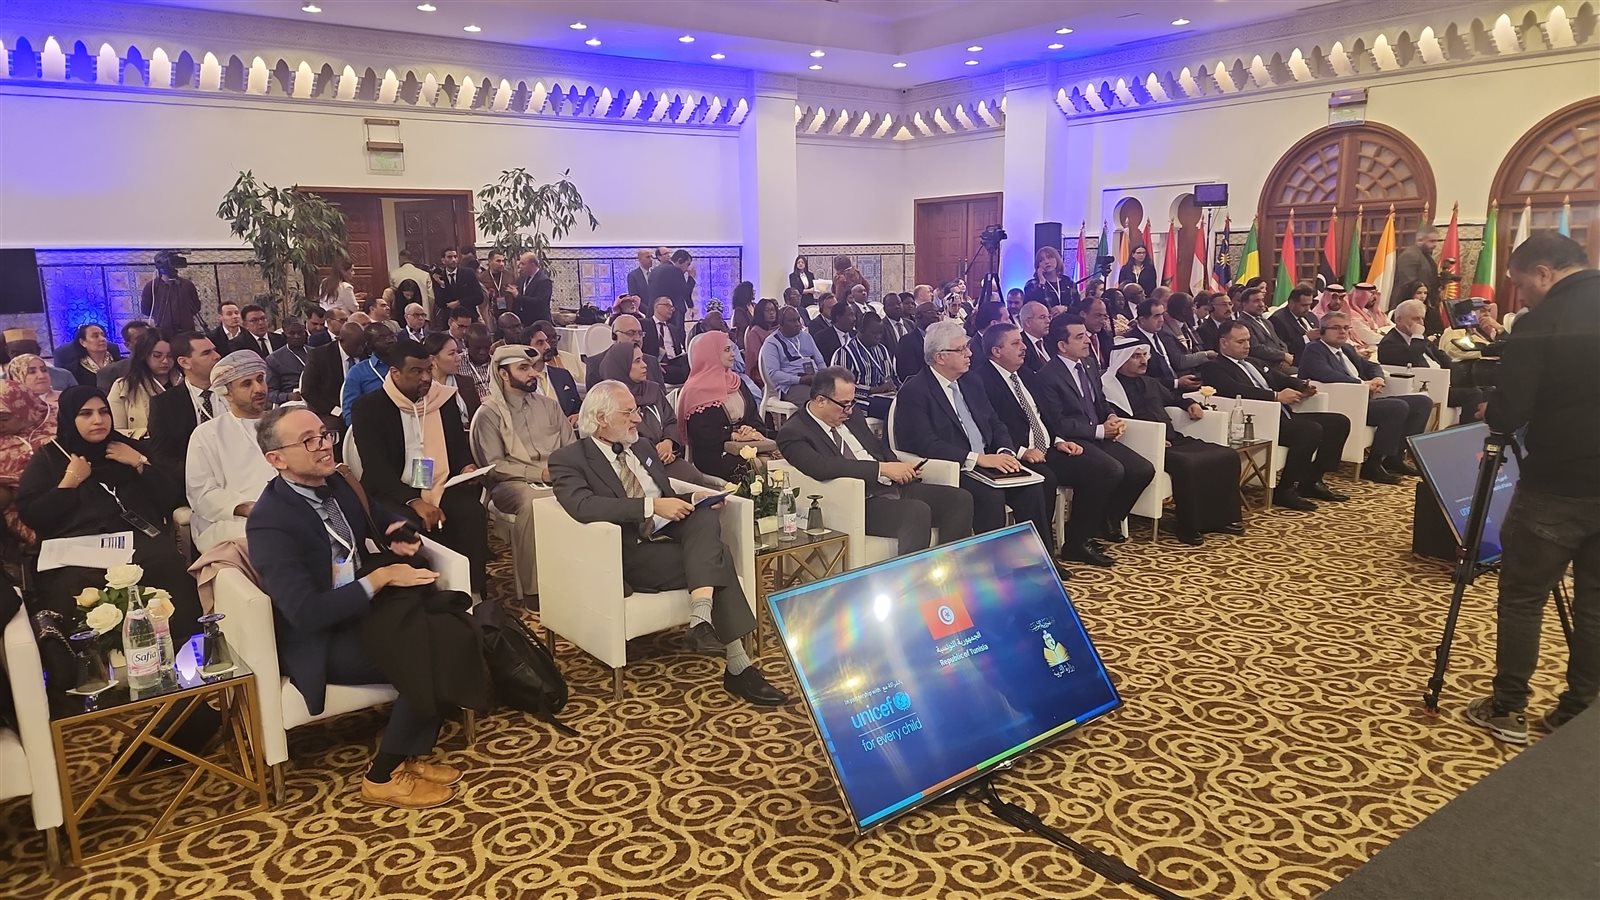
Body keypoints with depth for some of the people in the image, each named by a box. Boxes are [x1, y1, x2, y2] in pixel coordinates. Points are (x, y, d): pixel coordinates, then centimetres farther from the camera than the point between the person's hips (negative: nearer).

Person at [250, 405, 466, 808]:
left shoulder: (335, 484, 3)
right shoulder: (270, 521, -20)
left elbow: (381, 520, 22)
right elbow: (306, 613, -28)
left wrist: (399, 535, -2)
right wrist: (380, 577, -25)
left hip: (365, 608, 7)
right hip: (320, 642, -7)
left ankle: (410, 754, -2)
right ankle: (385, 777, -3)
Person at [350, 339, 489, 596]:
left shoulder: (444, 398, 10)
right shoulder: (368, 408, -4)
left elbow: (459, 446, 19)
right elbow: (376, 468, -12)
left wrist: (466, 467, -6)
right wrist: (414, 501, -26)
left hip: (441, 486, 3)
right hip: (396, 492, -3)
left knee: (473, 512, -27)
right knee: (413, 524, -34)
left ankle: (474, 591, -19)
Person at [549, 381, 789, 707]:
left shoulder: (642, 446, 21)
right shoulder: (569, 459, -1)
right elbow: (583, 506, -21)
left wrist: (692, 498, 2)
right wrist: (652, 506, -26)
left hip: (674, 536, 6)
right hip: (631, 554, -6)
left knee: (706, 516, -28)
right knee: (716, 559, -26)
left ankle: (701, 619, -41)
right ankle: (738, 666, -26)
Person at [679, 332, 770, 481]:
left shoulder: (737, 382, 20)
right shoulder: (696, 391, -4)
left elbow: (754, 413, 13)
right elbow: (701, 436, -11)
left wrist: (754, 432, -9)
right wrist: (735, 437, -15)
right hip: (714, 456, -6)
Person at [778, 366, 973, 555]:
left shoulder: (852, 414, 16)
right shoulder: (793, 433, -7)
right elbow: (821, 467, -24)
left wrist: (899, 469, 5)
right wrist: (882, 468, -22)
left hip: (893, 486, 8)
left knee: (961, 499, -9)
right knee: (917, 511, -33)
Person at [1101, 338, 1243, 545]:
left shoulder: (1150, 383, 26)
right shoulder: (1109, 387, -2)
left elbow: (1173, 398, 44)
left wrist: (1190, 404, 21)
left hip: (1173, 440, 9)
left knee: (1227, 455, -6)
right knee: (1188, 464, -34)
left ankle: (1223, 517, 2)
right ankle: (1189, 529, -21)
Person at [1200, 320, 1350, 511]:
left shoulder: (1253, 363, 26)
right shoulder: (1213, 368, -3)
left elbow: (1281, 379, 26)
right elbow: (1237, 390, -20)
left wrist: (1304, 386, 4)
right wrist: (1276, 396, -24)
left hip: (1282, 416, 10)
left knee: (1338, 422, 2)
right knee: (1311, 430, -28)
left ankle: (1311, 481, 8)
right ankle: (1284, 491, -17)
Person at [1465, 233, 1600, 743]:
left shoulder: (1539, 324, -15)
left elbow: (1506, 415, -18)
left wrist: (1491, 412, 3)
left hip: (1554, 488, -6)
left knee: (1522, 597, 6)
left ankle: (1507, 710, 13)